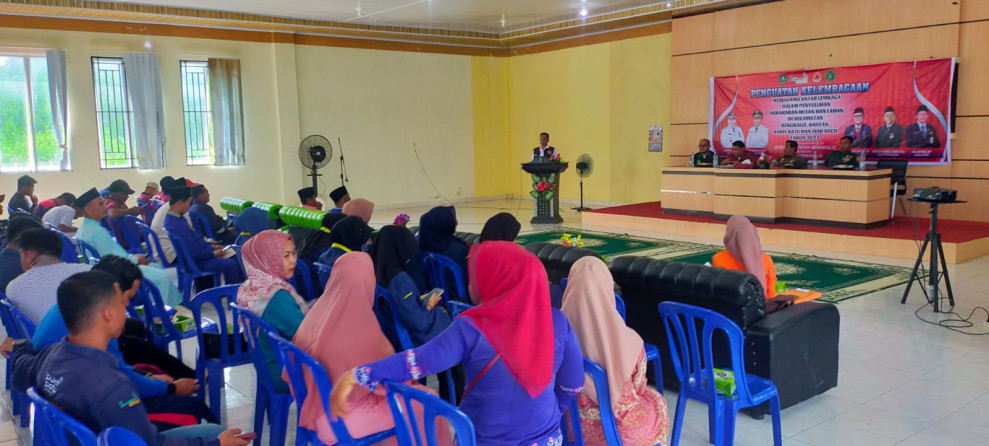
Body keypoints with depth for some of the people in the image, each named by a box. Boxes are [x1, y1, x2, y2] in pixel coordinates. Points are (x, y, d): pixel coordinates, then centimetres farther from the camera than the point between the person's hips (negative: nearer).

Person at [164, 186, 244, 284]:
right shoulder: (179, 225, -29)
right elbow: (195, 252, -26)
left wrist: (212, 246, 9)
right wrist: (214, 253, -11)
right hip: (194, 262, -11)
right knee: (231, 264, -21)